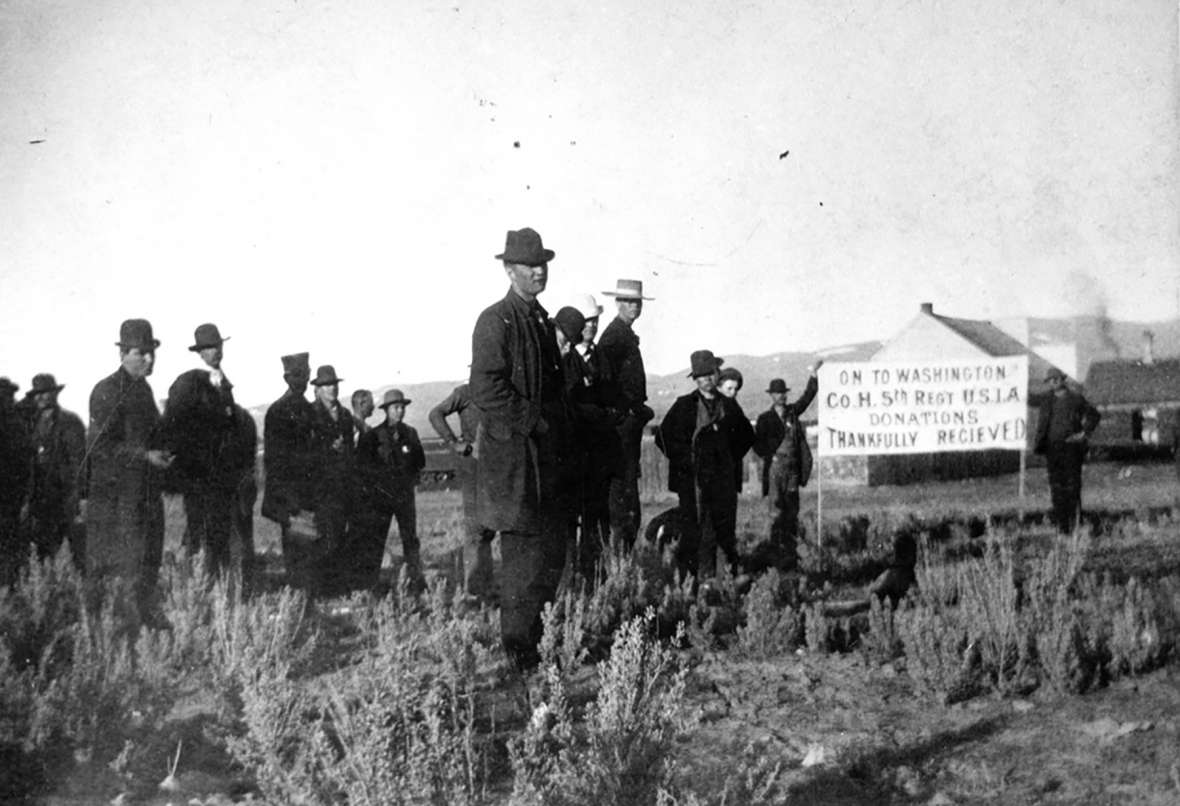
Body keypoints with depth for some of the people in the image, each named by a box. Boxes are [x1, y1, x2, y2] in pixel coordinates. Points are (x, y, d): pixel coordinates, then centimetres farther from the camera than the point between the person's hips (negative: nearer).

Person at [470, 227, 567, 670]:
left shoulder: (543, 321, 17)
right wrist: (534, 422, -16)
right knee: (525, 551, -5)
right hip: (511, 454, -9)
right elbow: (485, 391, -18)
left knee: (551, 550, 11)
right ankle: (517, 649, 5)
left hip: (543, 455, 9)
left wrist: (554, 425, 12)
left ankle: (531, 640, 22)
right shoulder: (495, 321, -10)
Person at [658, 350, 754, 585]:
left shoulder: (729, 405, 12)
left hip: (724, 479, 3)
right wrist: (683, 460, -4)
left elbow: (746, 435, 24)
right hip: (693, 479, -2)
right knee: (694, 530, -5)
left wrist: (733, 458, 14)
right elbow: (665, 435, 1)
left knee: (725, 529, 0)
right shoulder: (683, 405, 3)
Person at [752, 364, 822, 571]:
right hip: (775, 468, -5)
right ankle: (776, 553, -4)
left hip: (793, 468, 5)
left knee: (792, 509, 6)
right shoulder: (765, 418, 2)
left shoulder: (792, 412, 13)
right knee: (777, 511, -6)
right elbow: (758, 445, 3)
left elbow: (807, 397, 10)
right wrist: (771, 456, -8)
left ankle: (790, 550, 12)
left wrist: (813, 376, 1)